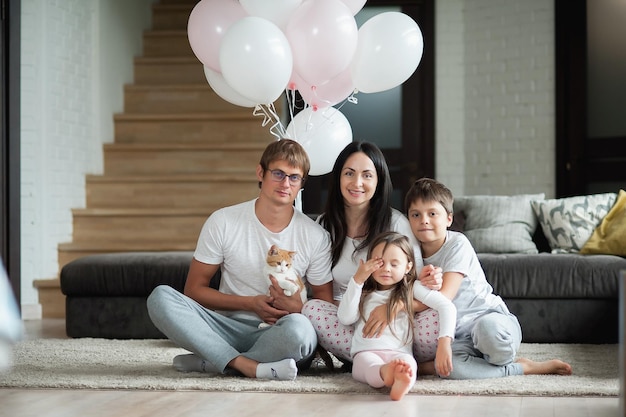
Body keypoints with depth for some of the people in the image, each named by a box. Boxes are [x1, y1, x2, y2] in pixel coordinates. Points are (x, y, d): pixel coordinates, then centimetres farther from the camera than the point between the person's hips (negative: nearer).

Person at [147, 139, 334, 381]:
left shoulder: (315, 237, -1)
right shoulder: (222, 222, -1)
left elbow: (325, 304, 6)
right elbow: (194, 289, 2)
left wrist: (299, 307, -17)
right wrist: (251, 304, -11)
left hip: (277, 337, -1)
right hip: (229, 329, 1)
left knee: (299, 327, -38)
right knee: (161, 297, -23)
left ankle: (204, 363, -21)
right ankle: (248, 367, -32)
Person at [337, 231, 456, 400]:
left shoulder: (412, 288, 13)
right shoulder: (364, 291, 23)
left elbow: (447, 307, 1)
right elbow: (345, 318, 7)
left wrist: (445, 342, -15)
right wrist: (357, 280, 3)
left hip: (399, 353, -1)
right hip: (366, 354, 1)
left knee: (407, 363, -38)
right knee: (369, 364, -36)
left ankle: (401, 381, -72)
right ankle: (387, 373, -70)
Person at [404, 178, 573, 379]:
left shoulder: (457, 243, -10)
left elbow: (444, 297, -18)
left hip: (490, 318, -4)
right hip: (459, 336, 4)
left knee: (487, 327, -43)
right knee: (446, 366, -33)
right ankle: (522, 367, -16)